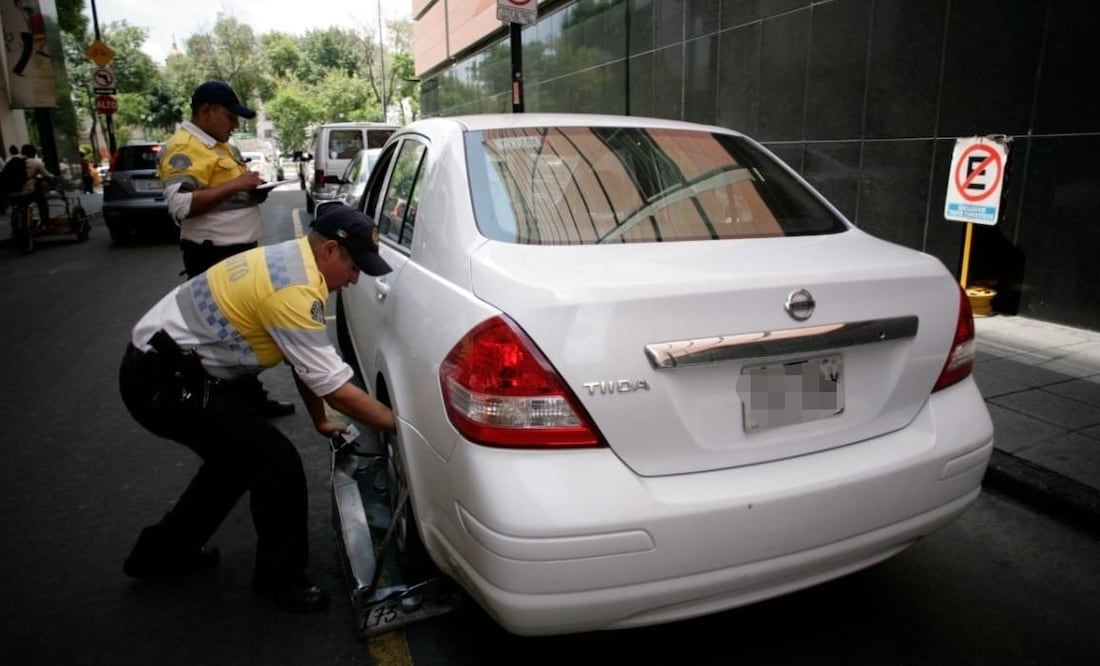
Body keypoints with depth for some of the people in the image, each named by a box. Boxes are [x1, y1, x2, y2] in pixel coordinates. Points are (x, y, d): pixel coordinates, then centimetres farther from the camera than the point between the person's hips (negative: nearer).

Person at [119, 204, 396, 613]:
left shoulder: (293, 262, 6)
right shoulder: (296, 289, -26)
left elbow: (305, 362, 15)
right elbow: (336, 389, -24)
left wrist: (320, 421, 18)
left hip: (169, 366, 10)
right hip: (164, 379, -10)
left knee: (239, 455, 23)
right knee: (279, 465, -7)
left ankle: (164, 548, 39)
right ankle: (280, 577, 14)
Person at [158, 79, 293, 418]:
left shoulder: (218, 145, 17)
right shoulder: (184, 149, -15)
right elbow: (181, 205, -27)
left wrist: (252, 191, 7)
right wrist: (235, 185, -25)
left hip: (241, 252, 10)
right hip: (214, 258, -10)